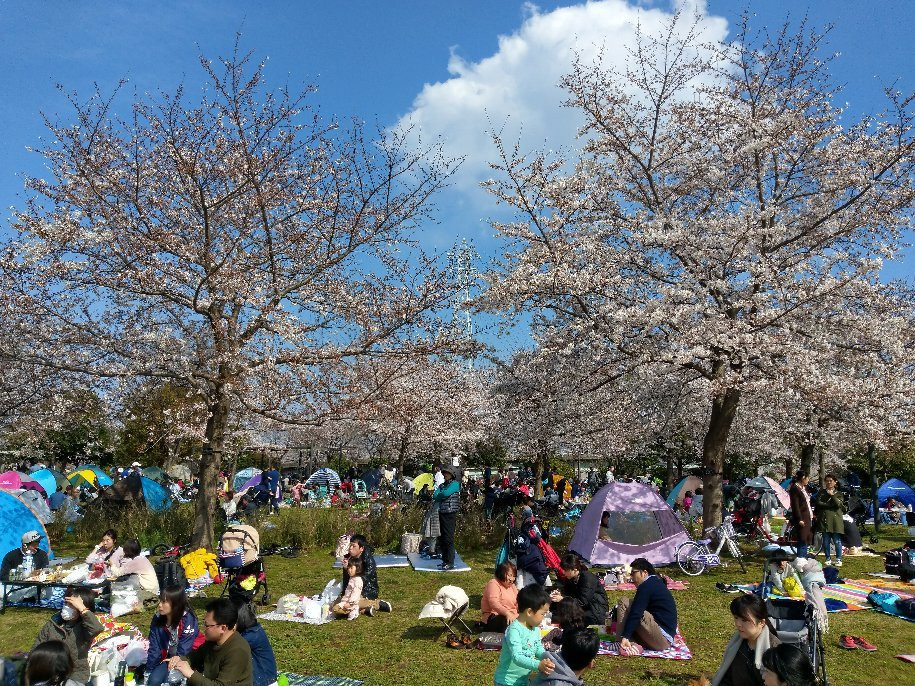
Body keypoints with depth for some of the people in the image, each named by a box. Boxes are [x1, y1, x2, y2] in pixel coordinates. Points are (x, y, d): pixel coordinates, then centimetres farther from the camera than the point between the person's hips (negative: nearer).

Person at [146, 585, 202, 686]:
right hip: (168, 658, 5)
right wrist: (148, 672, -5)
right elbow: (154, 648, -3)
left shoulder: (188, 620, -23)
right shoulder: (157, 618, -8)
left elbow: (183, 651, -22)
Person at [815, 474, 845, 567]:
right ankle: (828, 559, 12)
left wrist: (832, 495, -10)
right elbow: (819, 503, -2)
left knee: (837, 541, -4)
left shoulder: (838, 494, 11)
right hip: (825, 519, 1)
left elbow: (838, 504, -6)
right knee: (826, 541, 3)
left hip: (836, 519, -1)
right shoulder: (821, 492, 12)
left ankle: (839, 559, 5)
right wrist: (830, 505, -7)